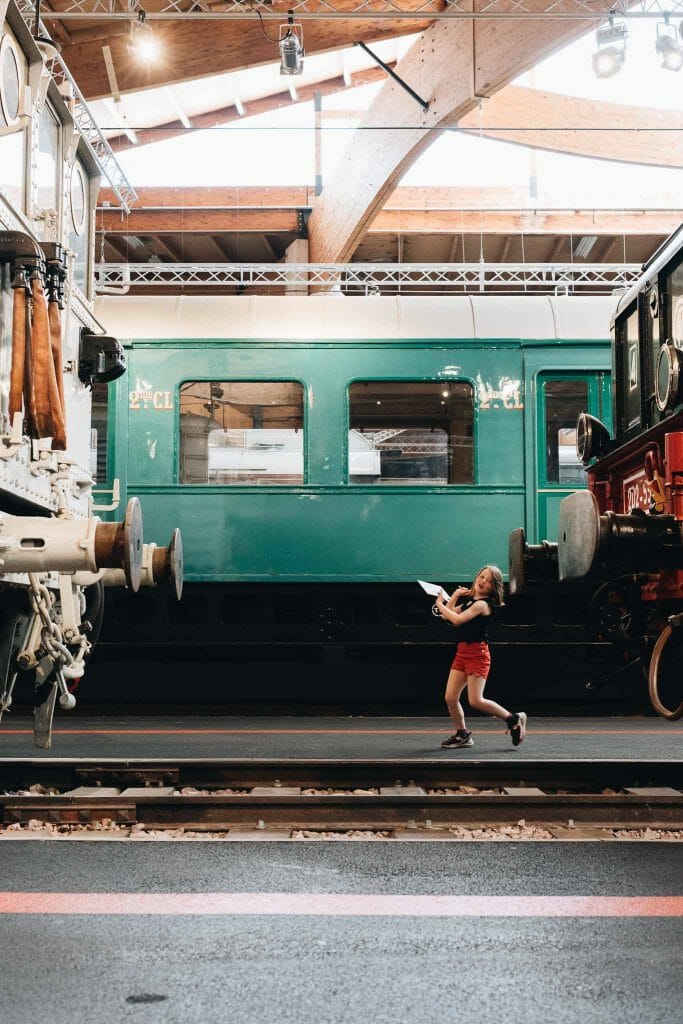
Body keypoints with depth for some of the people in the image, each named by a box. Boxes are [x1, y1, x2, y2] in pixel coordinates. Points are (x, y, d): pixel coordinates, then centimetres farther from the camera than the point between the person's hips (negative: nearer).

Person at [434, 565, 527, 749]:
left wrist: (440, 604, -6)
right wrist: (455, 595, 10)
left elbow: (456, 619, -19)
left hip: (477, 653, -8)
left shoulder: (482, 604, -11)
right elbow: (447, 616, 16)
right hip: (462, 652, 8)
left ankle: (514, 719, 5)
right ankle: (462, 735, 16)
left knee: (476, 701, -12)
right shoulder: (469, 601, 17)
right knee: (450, 697, 1)